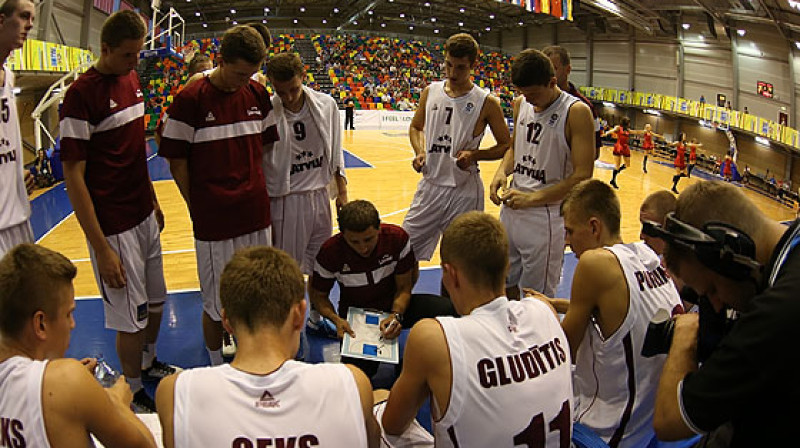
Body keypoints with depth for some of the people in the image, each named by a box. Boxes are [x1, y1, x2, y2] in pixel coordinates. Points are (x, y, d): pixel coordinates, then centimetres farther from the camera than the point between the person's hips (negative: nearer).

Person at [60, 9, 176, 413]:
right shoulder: (82, 94, -18)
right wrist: (101, 249, -19)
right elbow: (73, 177, -18)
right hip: (115, 227, -8)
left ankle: (150, 363, 44)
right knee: (131, 319, 4)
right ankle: (135, 395, 24)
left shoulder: (132, 80, 7)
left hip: (144, 216, 8)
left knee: (155, 302, 21)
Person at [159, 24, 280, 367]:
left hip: (256, 216, 5)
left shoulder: (258, 95, 4)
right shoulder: (190, 100, -11)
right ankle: (217, 370, 30)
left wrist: (253, 191, 8)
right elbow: (177, 163, -6)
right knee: (216, 305, 9)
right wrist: (200, 207, -2)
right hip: (214, 223, -4)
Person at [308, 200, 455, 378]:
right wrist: (336, 319, -25)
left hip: (395, 305, 1)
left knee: (446, 309, -25)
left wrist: (396, 315, -28)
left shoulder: (397, 238, -19)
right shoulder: (330, 252, -20)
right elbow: (318, 294, -5)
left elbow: (403, 287, -8)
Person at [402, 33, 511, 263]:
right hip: (430, 185, 4)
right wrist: (419, 152, 0)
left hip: (465, 191, -3)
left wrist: (474, 154, -15)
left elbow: (506, 145, 1)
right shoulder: (430, 92, 5)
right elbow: (416, 127, 19)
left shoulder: (486, 103, -6)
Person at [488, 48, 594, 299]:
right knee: (506, 288, 16)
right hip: (511, 209, 6)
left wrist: (532, 198, -19)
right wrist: (502, 171, -1)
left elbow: (582, 176, -16)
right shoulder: (521, 104, 7)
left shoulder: (576, 112, -14)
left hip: (546, 217, -6)